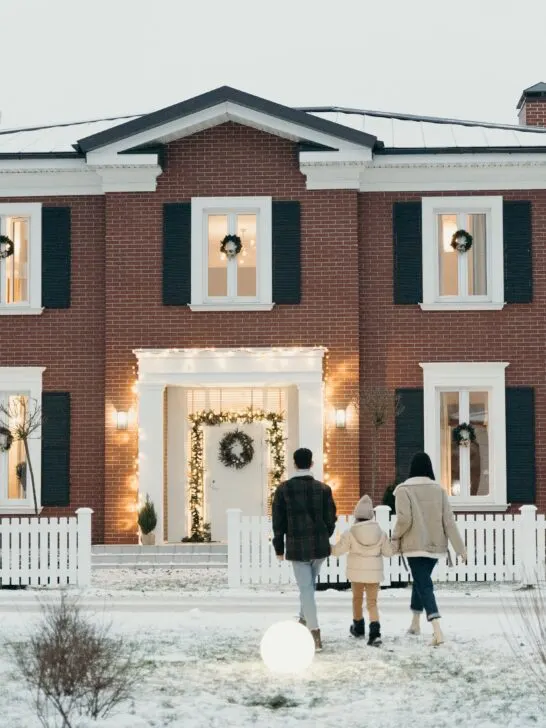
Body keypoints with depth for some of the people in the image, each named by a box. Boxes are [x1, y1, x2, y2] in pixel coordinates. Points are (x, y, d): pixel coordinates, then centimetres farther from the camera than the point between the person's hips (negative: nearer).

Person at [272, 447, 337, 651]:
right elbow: (331, 519, 4)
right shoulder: (323, 488, 0)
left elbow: (278, 521, -2)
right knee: (309, 584, 22)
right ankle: (304, 619, 34)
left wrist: (279, 548, 6)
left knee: (306, 588, -1)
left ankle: (315, 633, -11)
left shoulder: (283, 489, -5)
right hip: (320, 546, 2)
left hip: (297, 546, -2)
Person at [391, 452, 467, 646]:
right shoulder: (438, 489, 1)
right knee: (420, 580, 24)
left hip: (415, 546, -4)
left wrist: (395, 538, -1)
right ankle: (415, 623, 36)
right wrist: (460, 548, 0)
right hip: (435, 545, 4)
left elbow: (404, 519, -19)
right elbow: (449, 521, -2)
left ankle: (437, 631, -23)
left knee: (423, 585, -6)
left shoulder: (404, 489, -10)